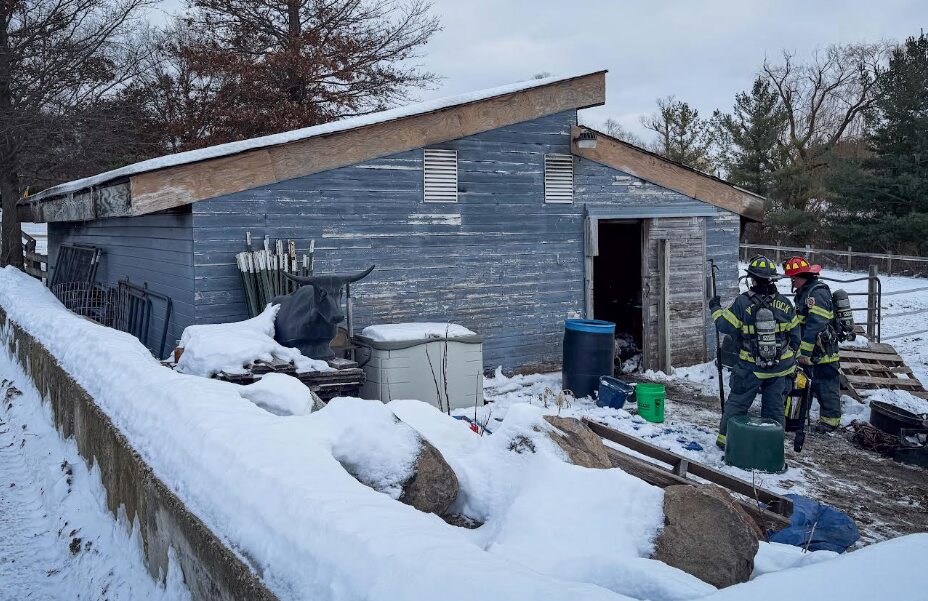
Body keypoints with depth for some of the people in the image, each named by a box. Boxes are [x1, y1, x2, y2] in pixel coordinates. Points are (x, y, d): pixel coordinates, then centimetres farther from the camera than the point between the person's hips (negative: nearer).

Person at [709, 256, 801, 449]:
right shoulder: (785, 304, -3)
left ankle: (725, 438, 22)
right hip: (780, 368, 3)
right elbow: (794, 335, 5)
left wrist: (715, 309, 11)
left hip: (750, 368, -3)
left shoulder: (743, 302, -16)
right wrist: (792, 361, 18)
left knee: (736, 403, 12)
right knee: (775, 406, 14)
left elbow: (724, 326, -8)